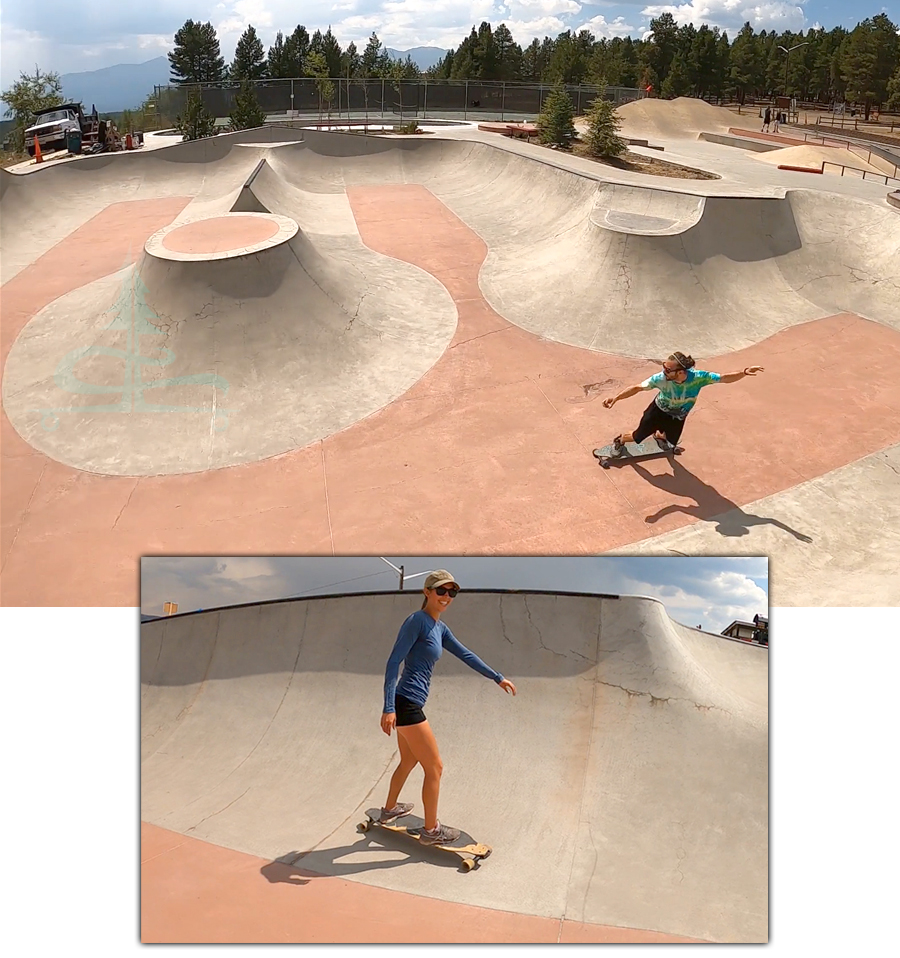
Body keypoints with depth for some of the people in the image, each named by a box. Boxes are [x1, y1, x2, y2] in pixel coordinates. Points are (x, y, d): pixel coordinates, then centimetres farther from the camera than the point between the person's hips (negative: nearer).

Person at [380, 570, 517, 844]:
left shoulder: (440, 628, 12)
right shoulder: (417, 620, -15)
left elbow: (466, 655, 21)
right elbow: (393, 662, -19)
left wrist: (497, 678, 26)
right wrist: (389, 708, -23)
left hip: (408, 706, 9)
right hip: (406, 705, -9)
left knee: (409, 761, 27)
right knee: (434, 767, 3)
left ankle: (389, 810, 46)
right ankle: (431, 830, 18)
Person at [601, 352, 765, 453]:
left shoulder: (698, 377, -38)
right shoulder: (661, 378, -39)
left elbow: (724, 378, -29)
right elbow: (638, 388, -31)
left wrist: (743, 373, -45)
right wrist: (616, 397, -39)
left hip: (678, 417, 2)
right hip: (658, 410, -2)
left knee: (671, 442, 27)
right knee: (637, 437, 10)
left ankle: (660, 435, 66)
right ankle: (620, 441, 46)